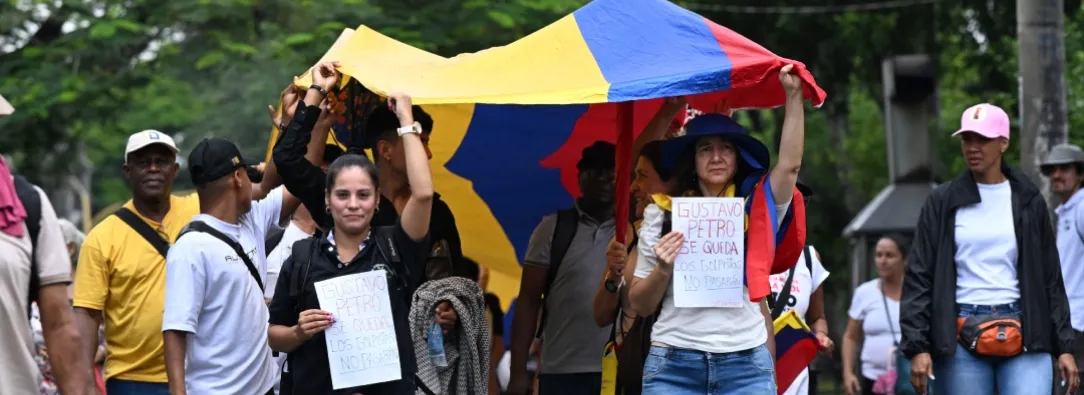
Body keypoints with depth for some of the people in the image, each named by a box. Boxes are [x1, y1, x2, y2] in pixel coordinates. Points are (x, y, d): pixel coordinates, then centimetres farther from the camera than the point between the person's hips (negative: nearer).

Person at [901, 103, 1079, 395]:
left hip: (1024, 337, 0)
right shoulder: (943, 202, 5)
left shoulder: (1028, 201, 9)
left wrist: (1063, 347, 7)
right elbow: (918, 277, 3)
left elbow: (1051, 278, 11)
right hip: (960, 339, 0)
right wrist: (917, 346, -6)